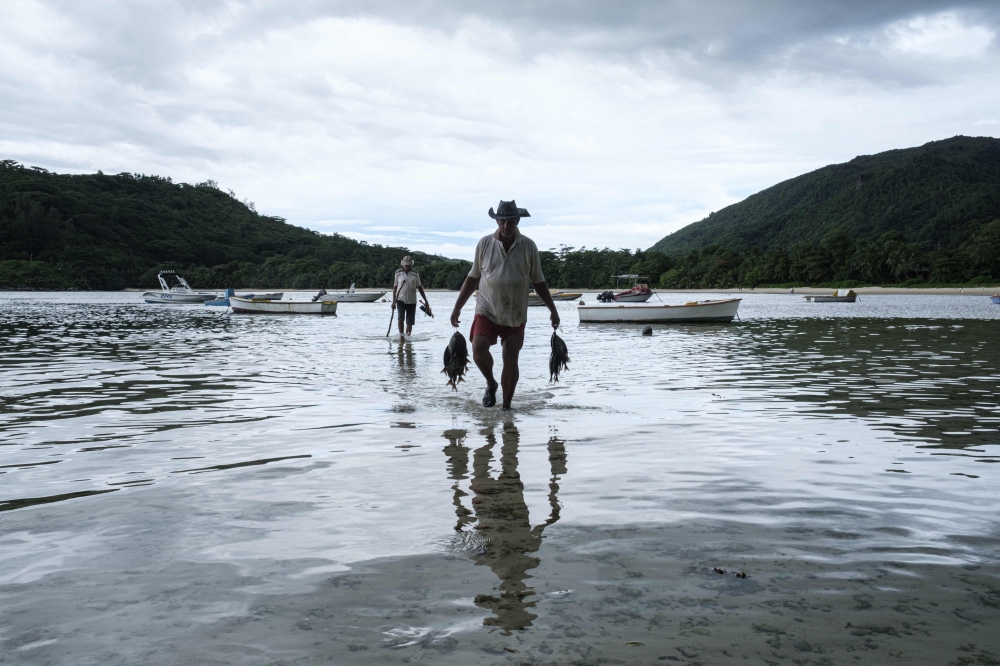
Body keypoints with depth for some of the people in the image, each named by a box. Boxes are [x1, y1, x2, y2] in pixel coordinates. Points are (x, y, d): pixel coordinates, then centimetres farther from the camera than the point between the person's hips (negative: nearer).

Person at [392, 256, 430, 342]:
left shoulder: (415, 274, 3)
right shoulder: (398, 272, 1)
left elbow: (419, 287, 9)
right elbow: (395, 287, 6)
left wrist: (426, 301, 7)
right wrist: (393, 301, 2)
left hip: (412, 301, 1)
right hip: (401, 300, -1)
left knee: (410, 322, 0)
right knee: (401, 317, -22)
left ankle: (407, 338, 11)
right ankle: (401, 335, -11)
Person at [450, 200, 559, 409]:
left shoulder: (528, 246, -1)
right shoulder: (484, 244, 0)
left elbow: (538, 282, 6)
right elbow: (473, 277, 8)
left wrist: (552, 310, 2)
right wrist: (457, 307, 5)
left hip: (515, 314, 0)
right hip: (487, 310, 0)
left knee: (510, 359, -3)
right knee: (479, 349, -18)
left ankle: (506, 406, 10)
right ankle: (491, 384, 10)